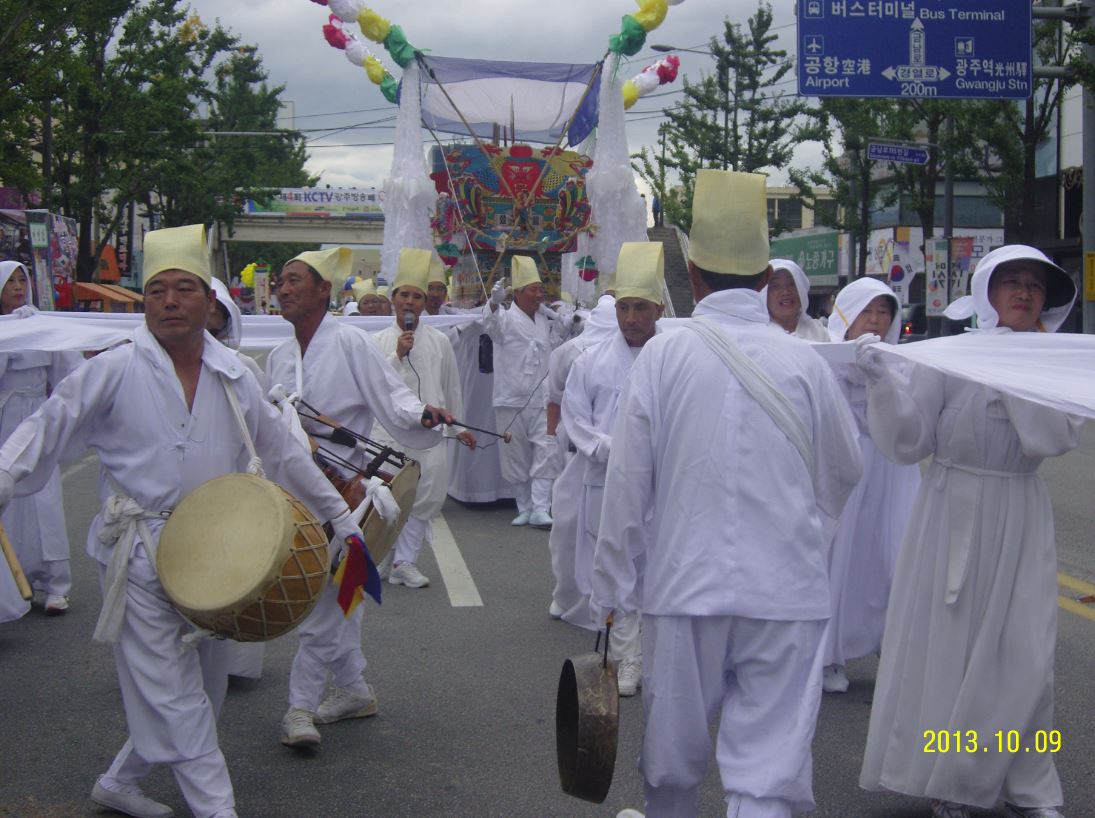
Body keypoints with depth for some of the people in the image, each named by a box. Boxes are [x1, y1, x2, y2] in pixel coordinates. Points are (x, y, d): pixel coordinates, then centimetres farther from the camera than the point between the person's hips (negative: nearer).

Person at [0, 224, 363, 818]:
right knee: (172, 694, -5)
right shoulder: (113, 371, -8)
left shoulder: (233, 377, 6)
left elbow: (283, 453, 14)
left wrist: (339, 516, 15)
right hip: (140, 554, -6)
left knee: (204, 683, 14)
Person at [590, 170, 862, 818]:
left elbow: (627, 485, -5)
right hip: (786, 593, 0)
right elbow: (844, 478, 11)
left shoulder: (663, 357, -6)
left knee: (674, 751, 18)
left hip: (684, 587, 0)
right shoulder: (805, 363, -3)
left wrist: (613, 587, 6)